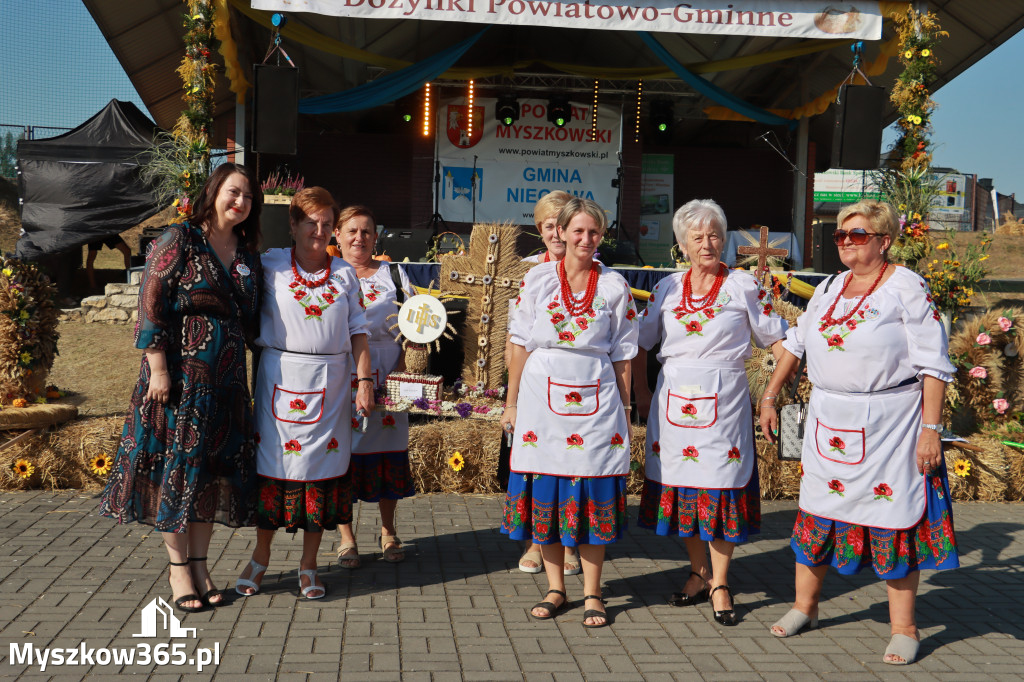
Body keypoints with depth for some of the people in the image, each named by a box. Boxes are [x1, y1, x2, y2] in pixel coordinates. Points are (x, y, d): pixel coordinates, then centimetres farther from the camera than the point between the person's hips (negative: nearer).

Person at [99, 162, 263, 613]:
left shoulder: (248, 255, 12)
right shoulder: (179, 240, -5)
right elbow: (151, 305, -10)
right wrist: (158, 369, -16)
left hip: (226, 380, 6)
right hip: (180, 374, -5)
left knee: (215, 468, 8)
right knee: (177, 464, 1)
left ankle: (199, 564, 20)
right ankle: (178, 568, 13)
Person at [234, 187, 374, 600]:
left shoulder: (344, 274, 9)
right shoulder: (270, 267, 2)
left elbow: (358, 332, 9)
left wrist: (364, 381, 2)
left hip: (329, 385, 2)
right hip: (281, 380, -1)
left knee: (322, 470, 4)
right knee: (274, 464, 3)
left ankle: (308, 566, 17)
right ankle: (260, 558, 21)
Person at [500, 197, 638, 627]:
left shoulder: (615, 286, 5)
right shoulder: (537, 280, 5)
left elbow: (622, 355, 7)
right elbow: (521, 345, 6)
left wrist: (625, 410, 5)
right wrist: (511, 402, 5)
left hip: (595, 401, 0)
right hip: (543, 398, 1)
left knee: (593, 495, 1)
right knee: (544, 493, 4)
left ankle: (592, 595, 14)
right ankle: (556, 590, 18)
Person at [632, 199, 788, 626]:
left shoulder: (744, 286, 2)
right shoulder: (668, 288, 9)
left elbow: (776, 339, 2)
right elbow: (640, 344, 14)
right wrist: (641, 394, 8)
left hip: (724, 400, -3)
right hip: (675, 401, 3)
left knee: (722, 485, -2)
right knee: (682, 483, 8)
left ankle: (720, 583, 13)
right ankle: (698, 574, 25)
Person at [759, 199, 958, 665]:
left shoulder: (908, 288, -7)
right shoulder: (829, 289, 11)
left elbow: (933, 365, -10)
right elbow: (796, 343, 19)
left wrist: (931, 429, -15)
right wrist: (769, 397, 16)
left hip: (888, 424, -5)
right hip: (828, 423, 6)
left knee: (892, 518, 1)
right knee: (817, 510, 11)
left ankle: (904, 628, 15)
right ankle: (804, 606, 27)